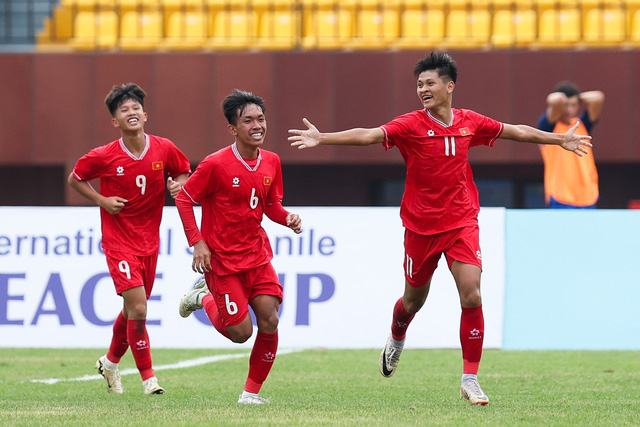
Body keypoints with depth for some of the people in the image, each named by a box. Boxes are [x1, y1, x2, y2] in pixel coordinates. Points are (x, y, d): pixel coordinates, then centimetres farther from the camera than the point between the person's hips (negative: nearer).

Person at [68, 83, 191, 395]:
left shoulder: (164, 149, -6)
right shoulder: (103, 157, -12)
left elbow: (183, 171, 13)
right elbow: (74, 179, 4)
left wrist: (179, 184, -10)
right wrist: (102, 200, -10)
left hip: (150, 240, 4)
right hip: (119, 241, -4)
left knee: (133, 311, 15)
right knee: (138, 308, -15)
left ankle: (110, 362, 39)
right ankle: (147, 375, -2)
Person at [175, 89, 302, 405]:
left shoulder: (271, 162, 2)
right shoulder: (216, 165, -16)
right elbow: (184, 199, -7)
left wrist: (288, 218, -7)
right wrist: (197, 242, -13)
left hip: (257, 254, 5)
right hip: (221, 258, -5)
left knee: (269, 321, -10)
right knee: (241, 332, -5)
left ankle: (252, 391, 7)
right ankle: (203, 297, 27)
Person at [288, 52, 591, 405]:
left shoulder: (469, 122, 0)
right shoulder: (411, 125, -9)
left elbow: (517, 132, 16)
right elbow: (367, 135, -22)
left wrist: (560, 139, 24)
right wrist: (321, 138, -35)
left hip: (461, 223, 1)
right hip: (420, 226, -1)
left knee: (471, 297, -15)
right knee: (414, 299, 15)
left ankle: (470, 379, -5)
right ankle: (396, 341, 50)